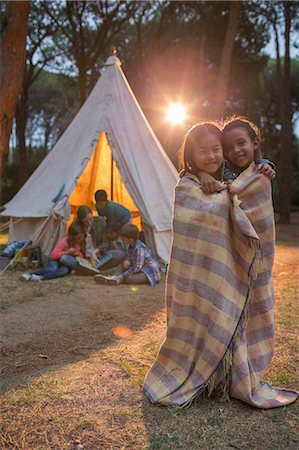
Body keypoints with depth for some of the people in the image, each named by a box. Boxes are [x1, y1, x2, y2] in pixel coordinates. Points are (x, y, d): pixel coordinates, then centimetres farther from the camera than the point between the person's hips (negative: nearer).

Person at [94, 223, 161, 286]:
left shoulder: (139, 248, -23)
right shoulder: (130, 246, 5)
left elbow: (137, 267, -26)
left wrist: (122, 276, -27)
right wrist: (127, 261, -10)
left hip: (151, 272, -10)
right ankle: (116, 277, -22)